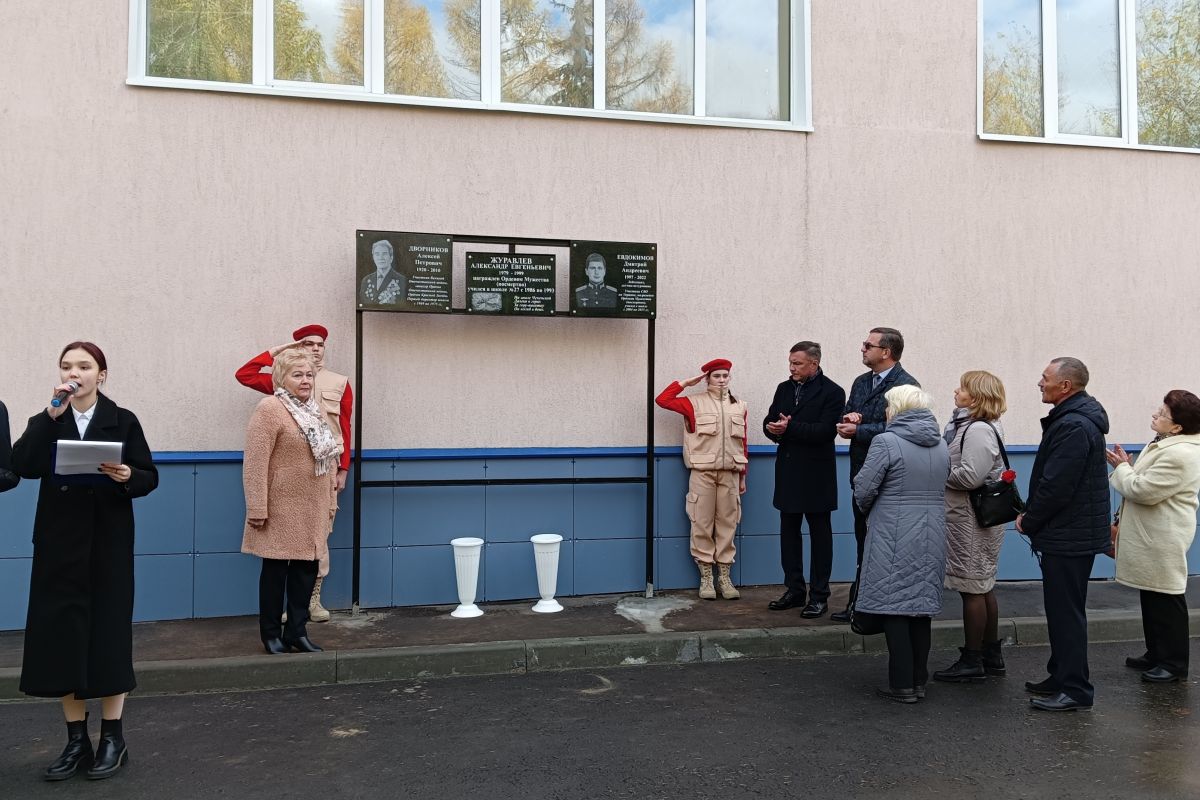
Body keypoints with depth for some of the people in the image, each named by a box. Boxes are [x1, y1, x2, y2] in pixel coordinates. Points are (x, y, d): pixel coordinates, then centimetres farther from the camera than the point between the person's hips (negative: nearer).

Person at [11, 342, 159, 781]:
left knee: (107, 634, 2)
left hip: (108, 543, -2)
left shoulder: (123, 421, 1)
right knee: (61, 637, 3)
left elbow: (150, 477, 0)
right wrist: (52, 415, -16)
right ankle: (76, 739, 16)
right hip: (59, 544, 2)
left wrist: (128, 477, -21)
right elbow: (23, 466, -11)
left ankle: (112, 738, 14)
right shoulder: (46, 421, 7)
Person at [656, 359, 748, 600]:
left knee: (727, 524, 6)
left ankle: (724, 576, 15)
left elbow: (743, 444, 11)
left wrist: (743, 476, 11)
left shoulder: (739, 407, 9)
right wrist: (686, 383, -4)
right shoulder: (695, 402, 1)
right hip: (702, 473, -2)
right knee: (702, 524, 2)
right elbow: (662, 400, -7)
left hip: (730, 473, 2)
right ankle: (706, 577, 11)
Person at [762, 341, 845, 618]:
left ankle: (819, 596, 11)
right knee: (789, 532, 12)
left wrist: (789, 427, -21)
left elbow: (825, 431, -19)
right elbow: (769, 421, 8)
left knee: (820, 535, 4)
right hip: (788, 472, 6)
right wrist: (774, 428, -14)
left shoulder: (832, 392, -9)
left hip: (816, 475, -6)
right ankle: (794, 590, 22)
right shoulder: (784, 388, 11)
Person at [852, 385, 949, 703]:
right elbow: (941, 488, 13)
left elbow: (863, 489, -11)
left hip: (893, 539, -6)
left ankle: (902, 685, 3)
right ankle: (919, 681, 20)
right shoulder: (941, 445, 9)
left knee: (894, 608, 0)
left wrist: (868, 510, 9)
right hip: (931, 537, 7)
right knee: (922, 605, 12)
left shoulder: (885, 442, -12)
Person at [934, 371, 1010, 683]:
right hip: (969, 515, 11)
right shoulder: (969, 425, 14)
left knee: (973, 589, -2)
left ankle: (972, 662, 8)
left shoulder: (979, 430, -19)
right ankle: (991, 656, 27)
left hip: (972, 519, -11)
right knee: (983, 588, 17)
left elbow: (970, 476, -25)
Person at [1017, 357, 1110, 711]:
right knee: (1063, 609, 18)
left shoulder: (1074, 427, -21)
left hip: (1069, 537, -11)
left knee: (1066, 612, -3)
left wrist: (1029, 522, -10)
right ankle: (1062, 677, 29)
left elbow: (1056, 487, -24)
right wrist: (1032, 517, 10)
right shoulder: (1073, 419, 13)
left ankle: (1075, 689, 6)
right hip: (1069, 533, 11)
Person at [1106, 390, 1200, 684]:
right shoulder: (1165, 443, 11)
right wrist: (1126, 467, 6)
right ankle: (1156, 654, 29)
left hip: (1164, 539, -11)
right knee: (1151, 597, 18)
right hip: (1151, 536, 11)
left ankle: (1174, 664, 11)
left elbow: (1144, 490, -25)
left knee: (1166, 600, 0)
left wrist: (1122, 467, -10)